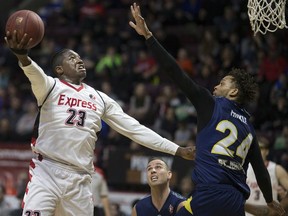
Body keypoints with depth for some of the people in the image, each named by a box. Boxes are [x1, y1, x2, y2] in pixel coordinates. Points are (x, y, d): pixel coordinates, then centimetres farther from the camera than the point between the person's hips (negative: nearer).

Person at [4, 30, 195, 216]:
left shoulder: (99, 98, 16)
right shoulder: (51, 87, 2)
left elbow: (134, 129, 16)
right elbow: (35, 74, -22)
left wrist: (177, 150, 11)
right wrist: (23, 57, -47)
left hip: (80, 179, 5)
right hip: (46, 172, -5)